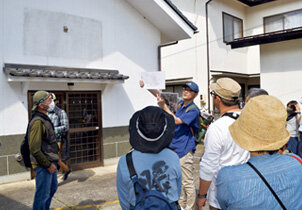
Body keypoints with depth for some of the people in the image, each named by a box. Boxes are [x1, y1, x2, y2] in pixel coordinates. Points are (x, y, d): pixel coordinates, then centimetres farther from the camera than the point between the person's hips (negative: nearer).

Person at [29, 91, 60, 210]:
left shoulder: (44, 119, 12)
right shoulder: (37, 121, -21)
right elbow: (34, 149, -25)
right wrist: (48, 165, -18)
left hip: (50, 162, 10)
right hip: (43, 165, -10)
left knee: (53, 187, 24)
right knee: (43, 194, 0)